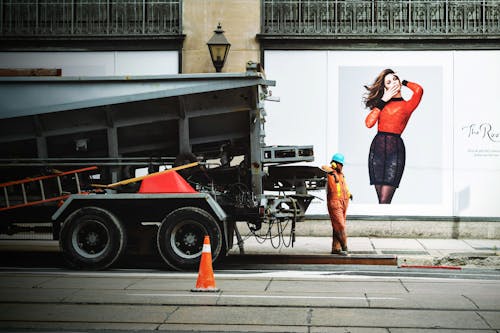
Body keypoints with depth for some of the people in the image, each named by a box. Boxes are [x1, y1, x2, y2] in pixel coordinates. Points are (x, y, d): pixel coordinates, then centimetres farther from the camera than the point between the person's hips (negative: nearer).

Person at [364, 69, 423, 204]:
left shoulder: (407, 105, 8)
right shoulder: (381, 103, 17)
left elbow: (419, 90, -12)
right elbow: (369, 123, 3)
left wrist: (402, 82, 8)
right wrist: (383, 101, 5)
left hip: (395, 148, -3)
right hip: (377, 146, 3)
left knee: (384, 200, -12)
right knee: (381, 199, 2)